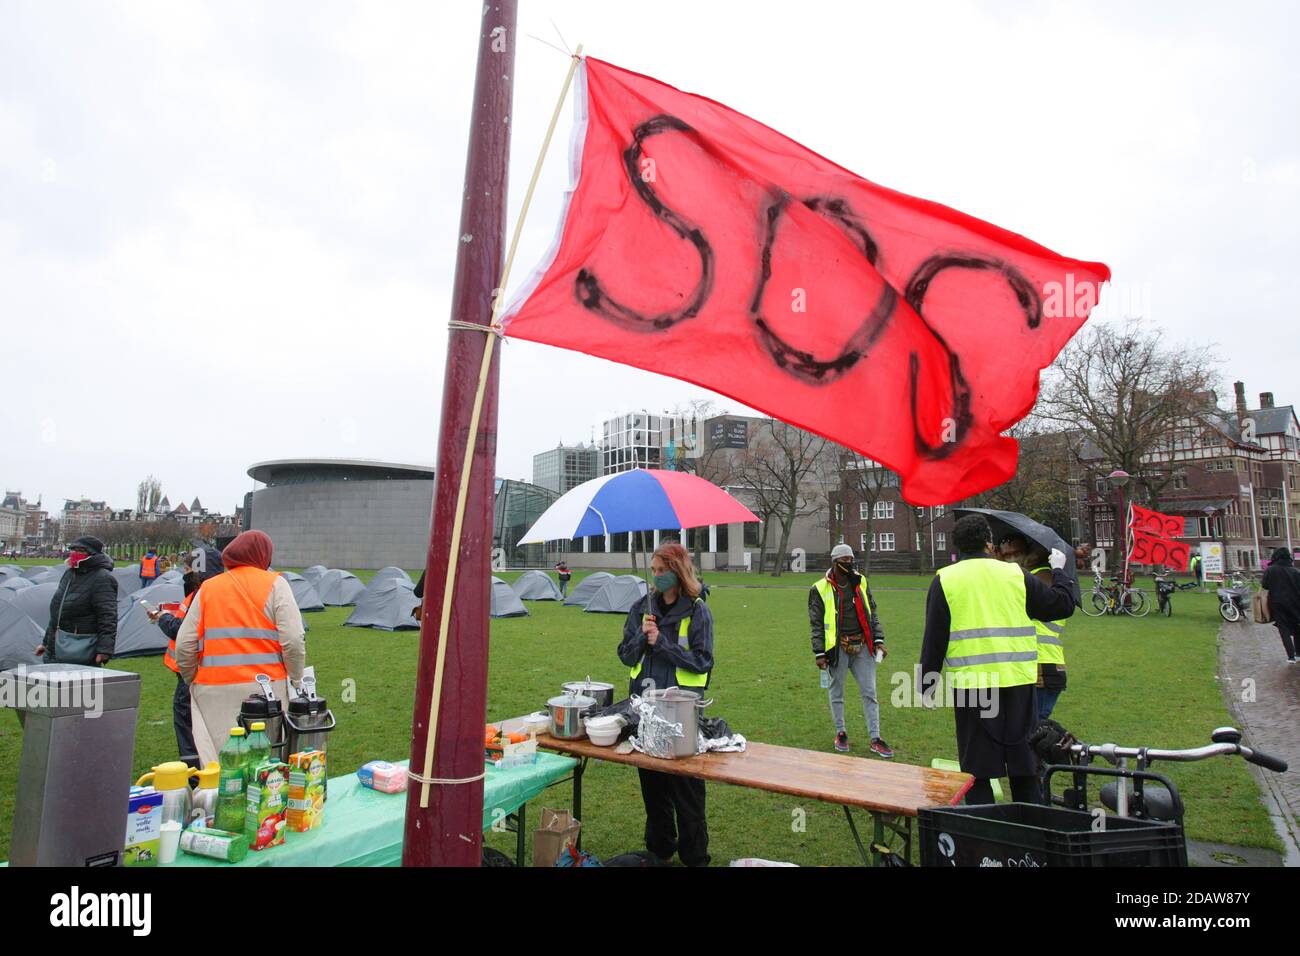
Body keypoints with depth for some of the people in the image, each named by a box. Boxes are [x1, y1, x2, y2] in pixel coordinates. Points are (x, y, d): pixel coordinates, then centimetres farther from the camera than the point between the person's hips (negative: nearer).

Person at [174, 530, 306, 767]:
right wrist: (296, 680, 5)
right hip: (265, 688, -3)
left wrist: (192, 681, 21)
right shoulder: (275, 584, 0)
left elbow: (184, 645, 7)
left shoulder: (207, 588, 11)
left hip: (214, 691, 3)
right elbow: (293, 641, -8)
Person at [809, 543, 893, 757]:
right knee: (837, 692, 9)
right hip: (838, 648, -3)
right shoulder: (820, 589, -5)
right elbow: (816, 624, -4)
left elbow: (872, 613, 13)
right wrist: (819, 653, -8)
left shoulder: (861, 582, 7)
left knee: (869, 693, 5)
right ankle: (841, 733, 27)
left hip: (862, 647, 3)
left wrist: (878, 640, 4)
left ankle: (875, 739, 13)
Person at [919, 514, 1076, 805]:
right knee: (1024, 767, 16)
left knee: (977, 770, 7)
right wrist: (1059, 570, 31)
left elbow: (934, 640, -1)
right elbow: (1063, 606, 14)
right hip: (1018, 682, 2)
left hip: (971, 685, -2)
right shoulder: (1016, 575, 4)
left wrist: (928, 686, 6)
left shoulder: (944, 580, 0)